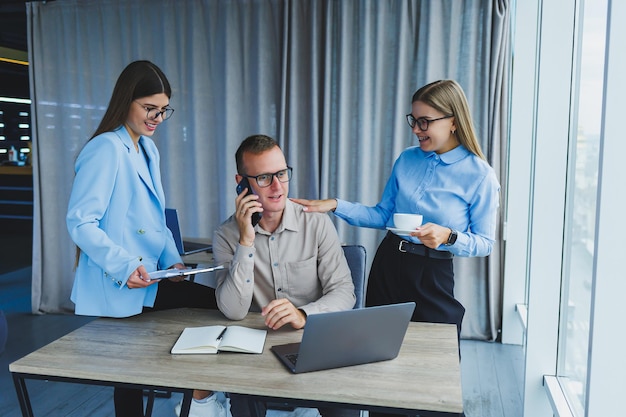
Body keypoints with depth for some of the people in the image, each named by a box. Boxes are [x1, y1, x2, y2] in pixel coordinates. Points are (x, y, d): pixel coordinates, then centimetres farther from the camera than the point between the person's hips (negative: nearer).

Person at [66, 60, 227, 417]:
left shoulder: (148, 149, 12)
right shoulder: (105, 149, -14)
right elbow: (80, 222, -19)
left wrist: (172, 260, 3)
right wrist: (124, 267, -27)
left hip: (147, 282, 8)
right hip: (117, 290, -8)